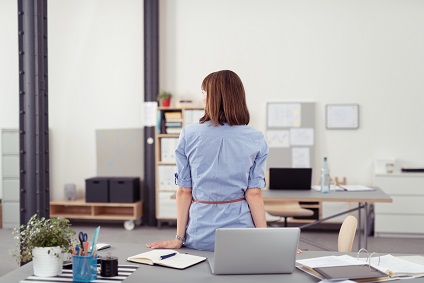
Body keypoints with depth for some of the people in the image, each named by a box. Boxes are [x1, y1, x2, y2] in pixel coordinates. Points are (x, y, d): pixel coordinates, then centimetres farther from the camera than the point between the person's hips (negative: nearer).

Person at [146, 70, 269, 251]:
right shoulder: (255, 140, -5)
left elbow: (184, 191, -2)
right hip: (240, 228, 0)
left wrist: (179, 238, 5)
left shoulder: (188, 135, -5)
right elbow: (254, 193, -6)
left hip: (200, 235, 1)